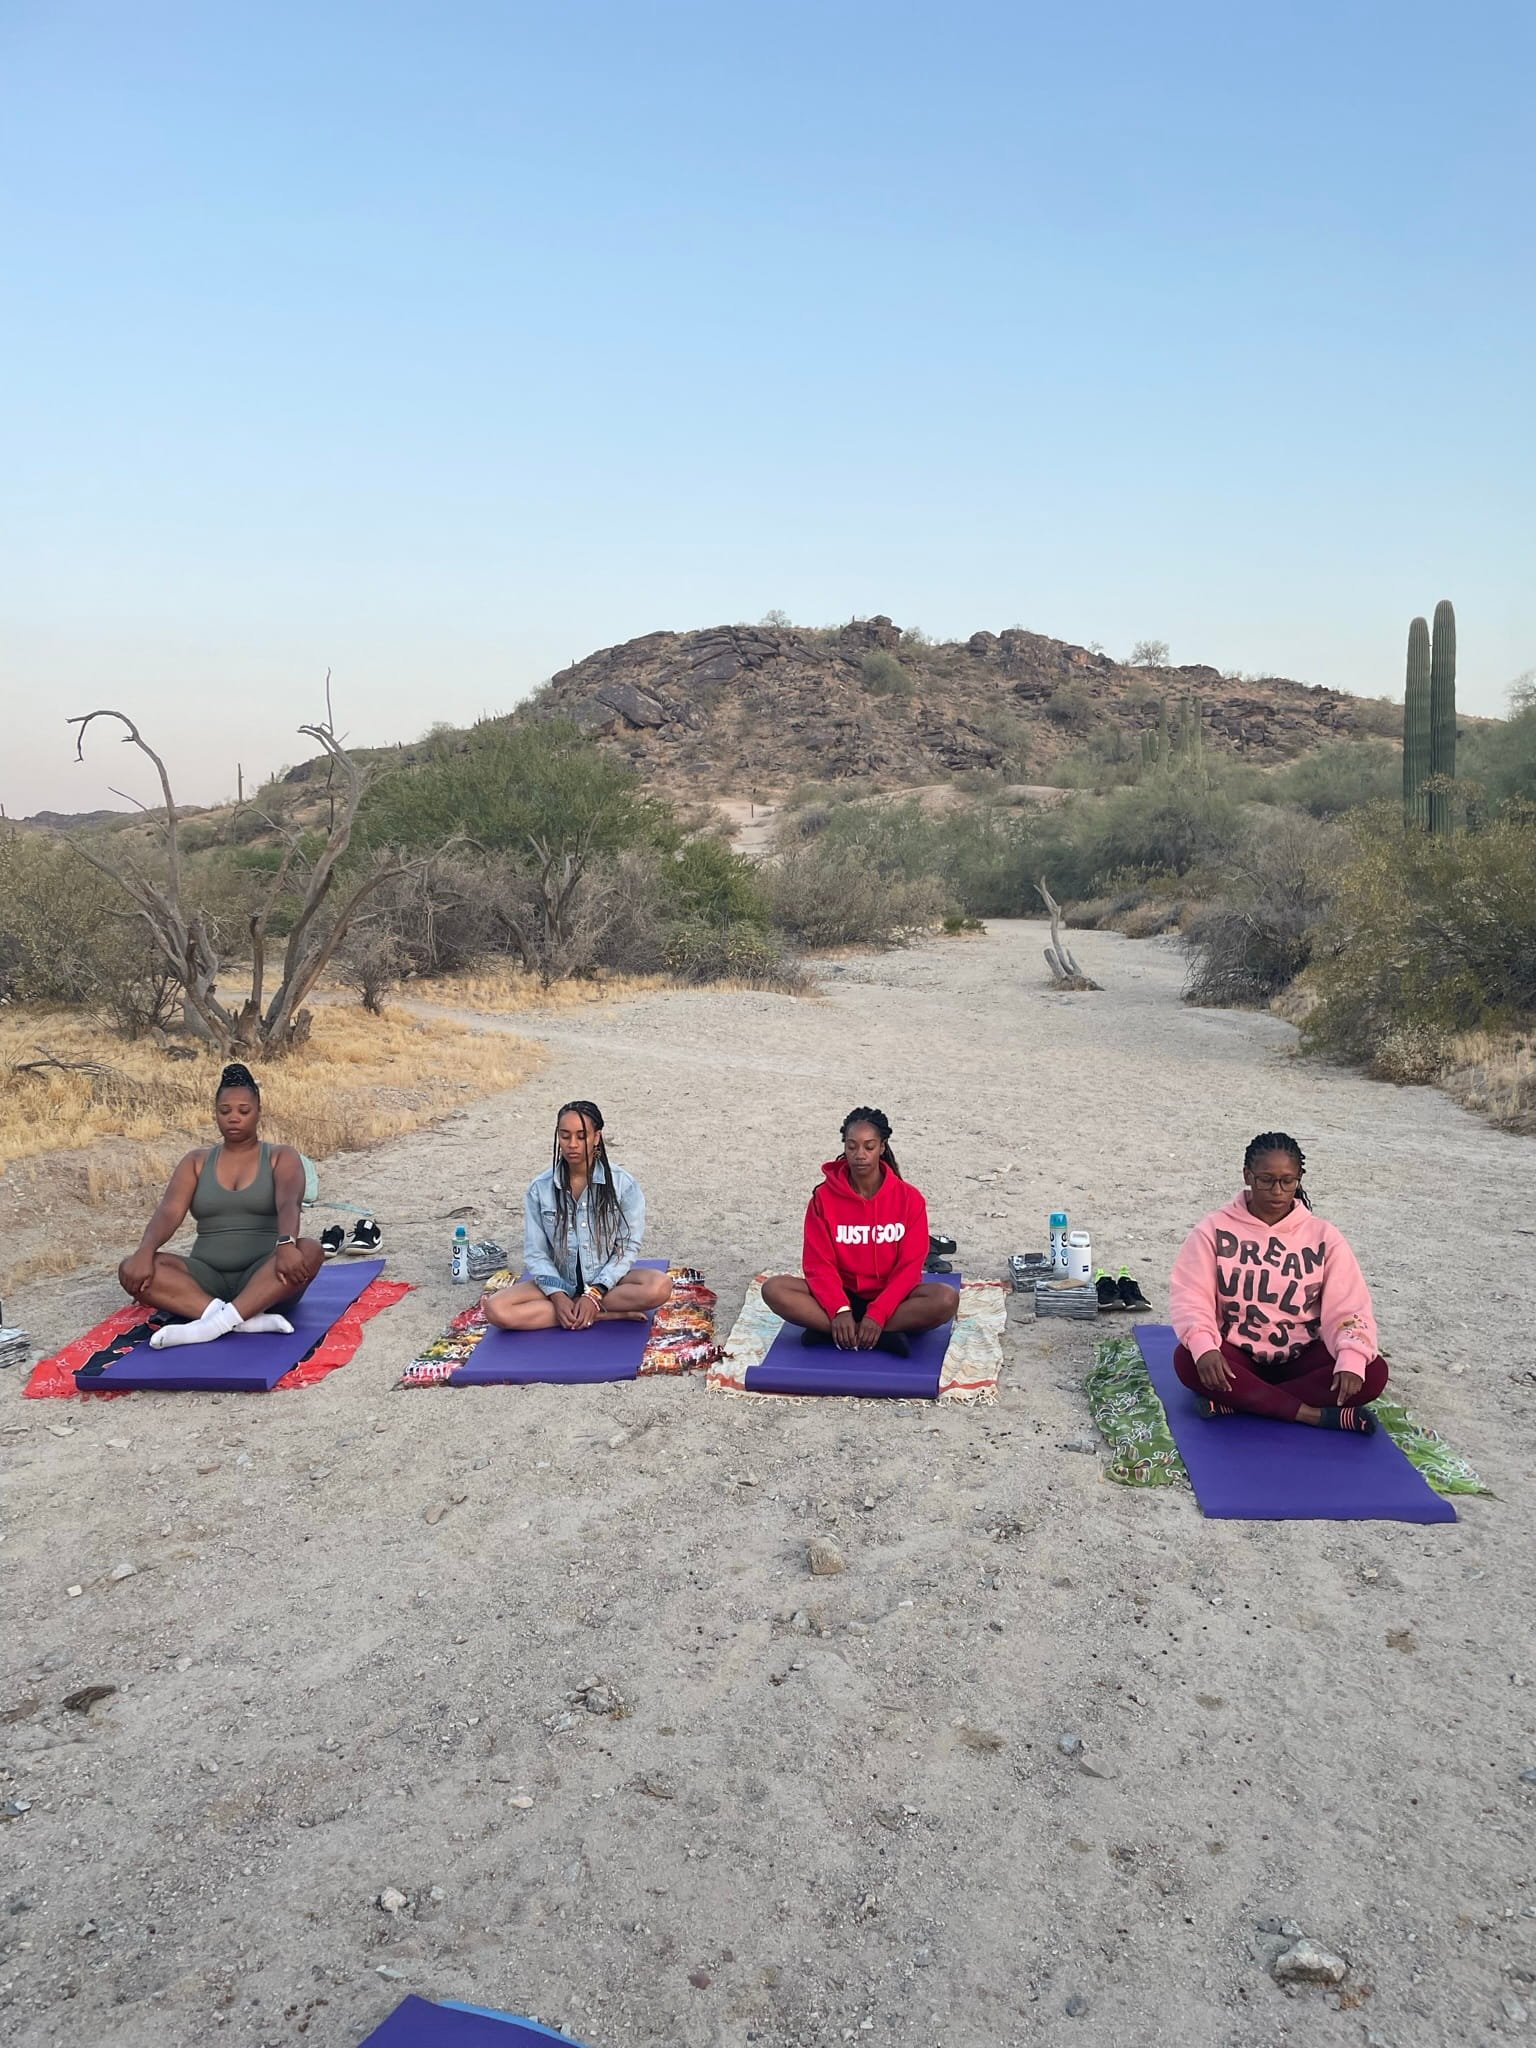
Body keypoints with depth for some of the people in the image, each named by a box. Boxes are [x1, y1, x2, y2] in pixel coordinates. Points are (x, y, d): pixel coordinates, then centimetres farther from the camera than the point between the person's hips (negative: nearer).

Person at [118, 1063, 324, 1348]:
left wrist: (285, 1244, -39)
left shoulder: (281, 1157, 4)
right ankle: (249, 1320, -37)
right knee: (131, 1269, -23)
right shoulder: (197, 1161, 12)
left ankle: (213, 1324, -41)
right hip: (209, 1279, 3)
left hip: (265, 1280, -3)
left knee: (309, 1251, -34)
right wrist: (145, 1251, -25)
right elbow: (169, 1211, -4)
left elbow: (288, 1204, -16)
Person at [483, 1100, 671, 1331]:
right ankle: (611, 1314, -23)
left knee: (659, 1287, -32)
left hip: (608, 1281, -2)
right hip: (559, 1283, 3)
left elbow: (628, 1246, -7)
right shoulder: (541, 1189, -5)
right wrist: (558, 1296, -18)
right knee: (496, 1309, -26)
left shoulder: (623, 1184, -9)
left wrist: (595, 1294, -18)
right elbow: (535, 1253, -3)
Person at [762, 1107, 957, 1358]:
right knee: (774, 1289, -25)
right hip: (842, 1297, 1)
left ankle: (829, 1331, -27)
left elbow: (909, 1266, -10)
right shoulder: (824, 1198, -4)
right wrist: (840, 1310, -25)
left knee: (946, 1300, -31)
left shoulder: (909, 1198, -7)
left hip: (890, 1300, -1)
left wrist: (878, 1314, -23)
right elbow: (820, 1264, -7)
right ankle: (882, 1336, -29)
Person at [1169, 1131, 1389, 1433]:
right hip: (1237, 1356, -2)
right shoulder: (1215, 1229, -5)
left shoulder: (1322, 1235, -1)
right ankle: (1316, 1415, -27)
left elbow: (1349, 1307, -8)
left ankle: (1233, 1401, -26)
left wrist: (1352, 1360, -28)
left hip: (1301, 1358, 2)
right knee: (1186, 1360, -34)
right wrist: (1203, 1347, -33)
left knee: (1373, 1373, -25)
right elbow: (1190, 1296, -13)